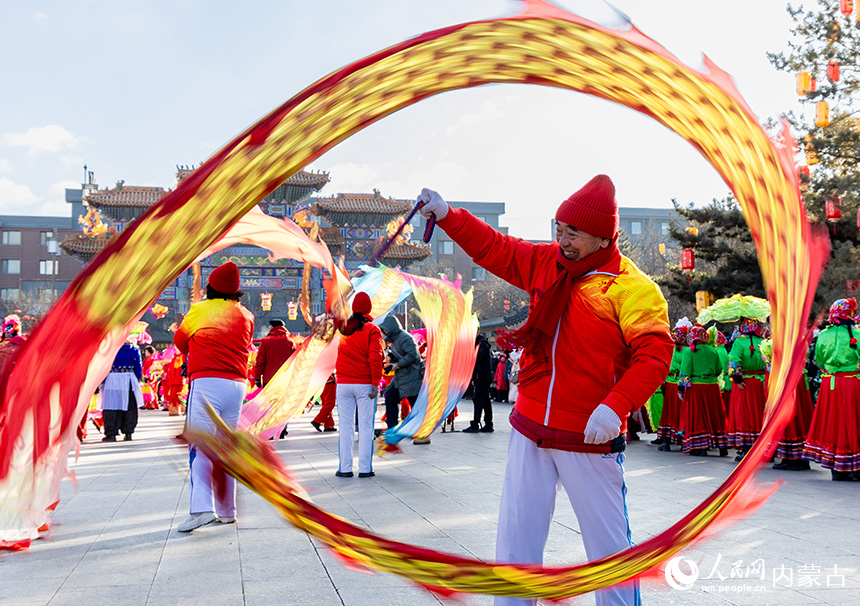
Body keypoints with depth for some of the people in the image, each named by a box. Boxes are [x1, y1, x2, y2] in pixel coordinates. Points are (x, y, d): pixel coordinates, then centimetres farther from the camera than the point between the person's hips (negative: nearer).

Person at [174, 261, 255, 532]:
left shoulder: (200, 310, 5)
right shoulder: (246, 316, 15)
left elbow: (179, 341, 18)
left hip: (206, 382, -5)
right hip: (237, 385, 5)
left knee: (201, 448, -9)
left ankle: (202, 507, -24)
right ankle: (226, 511, 15)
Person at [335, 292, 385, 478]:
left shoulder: (342, 328, 8)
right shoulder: (372, 330, -6)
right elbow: (375, 358, -13)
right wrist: (376, 383, -12)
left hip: (343, 384, 3)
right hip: (365, 384, -3)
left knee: (345, 426, 6)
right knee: (365, 426, 2)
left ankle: (345, 468, 7)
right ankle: (365, 468, 3)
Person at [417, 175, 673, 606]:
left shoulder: (632, 288, -10)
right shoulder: (545, 263, 8)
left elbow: (654, 354, -17)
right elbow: (492, 248, 19)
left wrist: (616, 407, -29)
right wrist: (446, 215, 10)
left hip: (590, 440, -5)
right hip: (530, 432, 5)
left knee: (608, 544, 4)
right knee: (515, 540, 10)